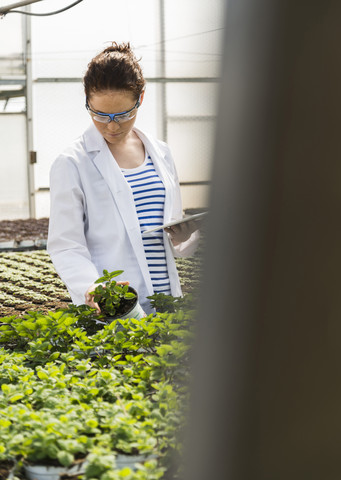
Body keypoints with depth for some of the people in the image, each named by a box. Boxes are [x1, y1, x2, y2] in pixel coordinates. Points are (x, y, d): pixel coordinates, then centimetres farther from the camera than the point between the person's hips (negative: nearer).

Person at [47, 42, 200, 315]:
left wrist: (185, 237, -4)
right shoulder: (71, 165, -2)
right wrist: (89, 288, -25)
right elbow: (66, 246, -7)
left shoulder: (161, 154, 13)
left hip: (167, 301, 4)